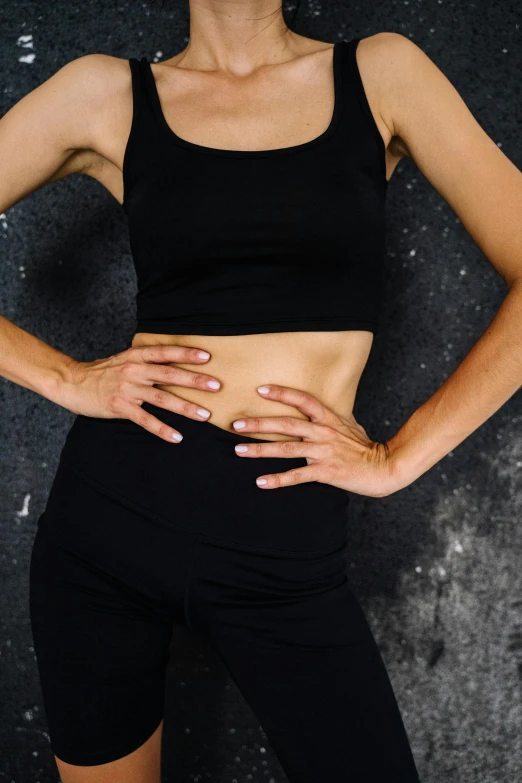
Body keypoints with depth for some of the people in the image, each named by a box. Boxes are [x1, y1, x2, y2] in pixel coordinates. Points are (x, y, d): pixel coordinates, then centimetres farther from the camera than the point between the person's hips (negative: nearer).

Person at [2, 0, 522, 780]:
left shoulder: (381, 73, 2)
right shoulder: (107, 93, 2)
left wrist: (400, 457, -6)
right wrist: (63, 377, -8)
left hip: (286, 553, 0)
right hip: (110, 510, 1)